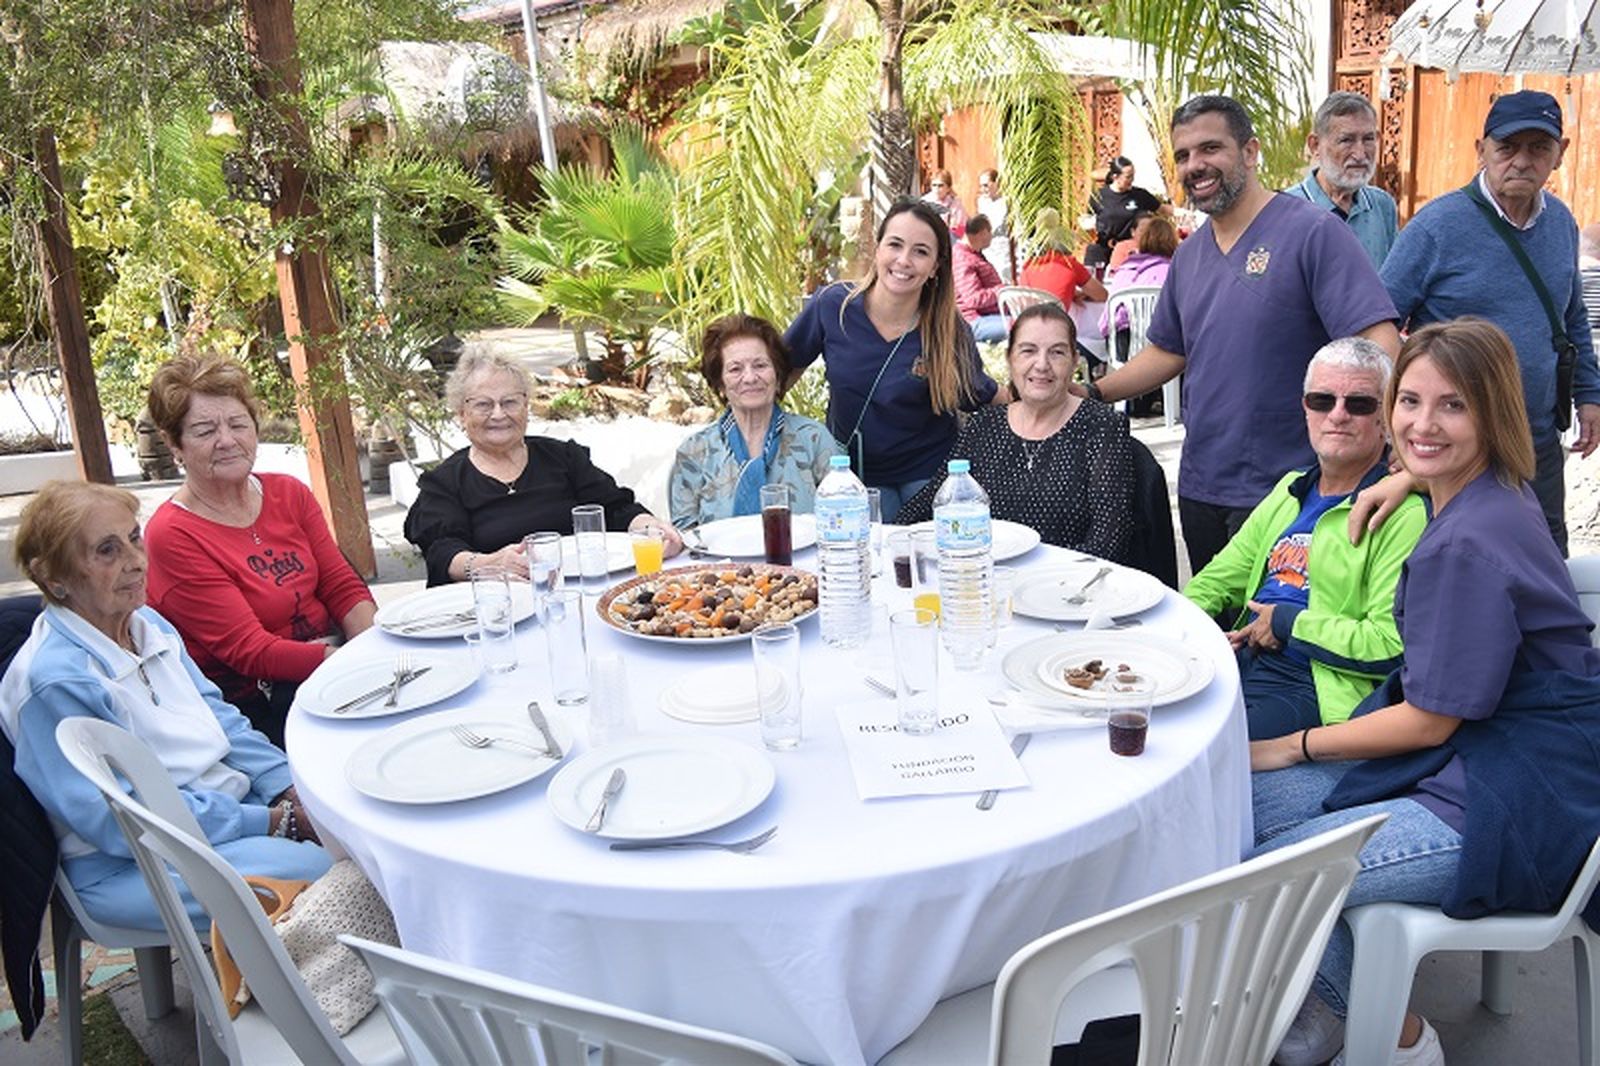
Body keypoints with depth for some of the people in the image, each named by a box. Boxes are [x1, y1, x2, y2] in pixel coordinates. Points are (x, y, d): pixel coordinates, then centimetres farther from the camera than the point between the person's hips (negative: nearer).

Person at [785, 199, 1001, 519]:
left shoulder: (949, 330, -15)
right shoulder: (832, 304, -14)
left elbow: (983, 400, -2)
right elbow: (786, 368, 2)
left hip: (928, 472, 0)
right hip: (852, 469, 1)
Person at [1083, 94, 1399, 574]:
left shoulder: (1314, 233, -10)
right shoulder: (1189, 254, 12)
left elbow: (1378, 344, -18)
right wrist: (1090, 393, 9)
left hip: (1284, 495, -6)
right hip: (1199, 490, 7)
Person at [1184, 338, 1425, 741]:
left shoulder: (1405, 514, -7)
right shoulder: (1290, 491, 19)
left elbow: (1391, 645, -17)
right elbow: (1217, 580, 23)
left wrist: (1288, 622, -9)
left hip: (1313, 689, -7)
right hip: (1241, 659, 7)